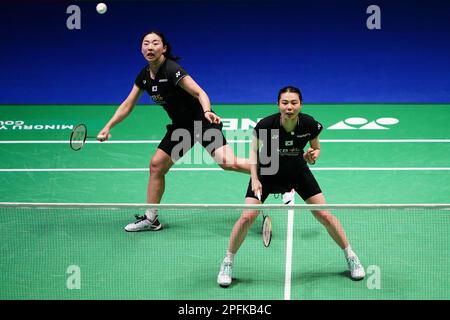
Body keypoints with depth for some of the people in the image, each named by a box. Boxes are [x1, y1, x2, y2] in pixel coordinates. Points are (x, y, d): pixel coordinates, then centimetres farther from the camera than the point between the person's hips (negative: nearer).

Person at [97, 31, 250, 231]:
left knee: (228, 163, -24)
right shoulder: (144, 75, 3)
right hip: (181, 127, 8)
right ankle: (151, 219, 19)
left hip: (201, 121, -8)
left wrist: (207, 112, -45)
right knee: (156, 165, 7)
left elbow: (200, 93, -25)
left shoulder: (172, 70, -20)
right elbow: (127, 105, 13)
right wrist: (108, 127, 8)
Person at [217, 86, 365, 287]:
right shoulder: (265, 125, -28)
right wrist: (254, 179, -18)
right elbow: (254, 151, -9)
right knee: (247, 217, -13)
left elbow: (316, 148, -2)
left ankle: (350, 256, 20)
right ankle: (227, 263, 8)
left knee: (324, 215, -2)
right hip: (267, 172, -1)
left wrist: (313, 155, -25)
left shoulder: (310, 125, -23)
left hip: (297, 170, 1)